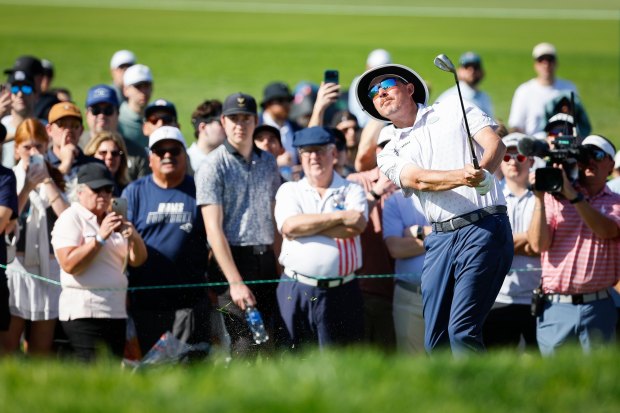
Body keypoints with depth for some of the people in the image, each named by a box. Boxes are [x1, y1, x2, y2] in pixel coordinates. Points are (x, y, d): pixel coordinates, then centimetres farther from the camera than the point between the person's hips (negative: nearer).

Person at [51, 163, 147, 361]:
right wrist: (100, 238, -18)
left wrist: (134, 237, -9)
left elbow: (137, 259, 12)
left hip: (116, 311, 8)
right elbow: (69, 264, -16)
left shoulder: (112, 220, 20)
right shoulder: (70, 219, -3)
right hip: (84, 312, -8)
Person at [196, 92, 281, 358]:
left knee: (271, 345, 2)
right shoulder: (213, 166, -5)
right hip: (233, 258, -6)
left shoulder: (268, 162, 14)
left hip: (267, 258, 6)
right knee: (246, 347, -13)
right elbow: (214, 228, -11)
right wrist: (235, 282, -18)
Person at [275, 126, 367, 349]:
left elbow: (355, 227, -11)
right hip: (296, 293, 1)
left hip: (340, 294, -1)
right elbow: (289, 226, -9)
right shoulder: (289, 191, 11)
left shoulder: (352, 190, 9)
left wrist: (305, 226, -8)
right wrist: (339, 216, -10)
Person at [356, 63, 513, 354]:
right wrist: (462, 177, -24)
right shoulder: (390, 152, 16)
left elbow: (495, 144, -1)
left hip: (484, 228, -4)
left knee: (461, 330, -16)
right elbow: (418, 180, -4)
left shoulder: (453, 110, 12)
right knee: (435, 340, 0)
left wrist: (483, 171, -24)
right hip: (440, 238, 5)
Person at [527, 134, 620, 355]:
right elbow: (538, 244, -4)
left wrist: (573, 195, -18)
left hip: (598, 310, 0)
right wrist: (539, 198, -12)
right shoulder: (554, 198, 8)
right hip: (556, 309, 0)